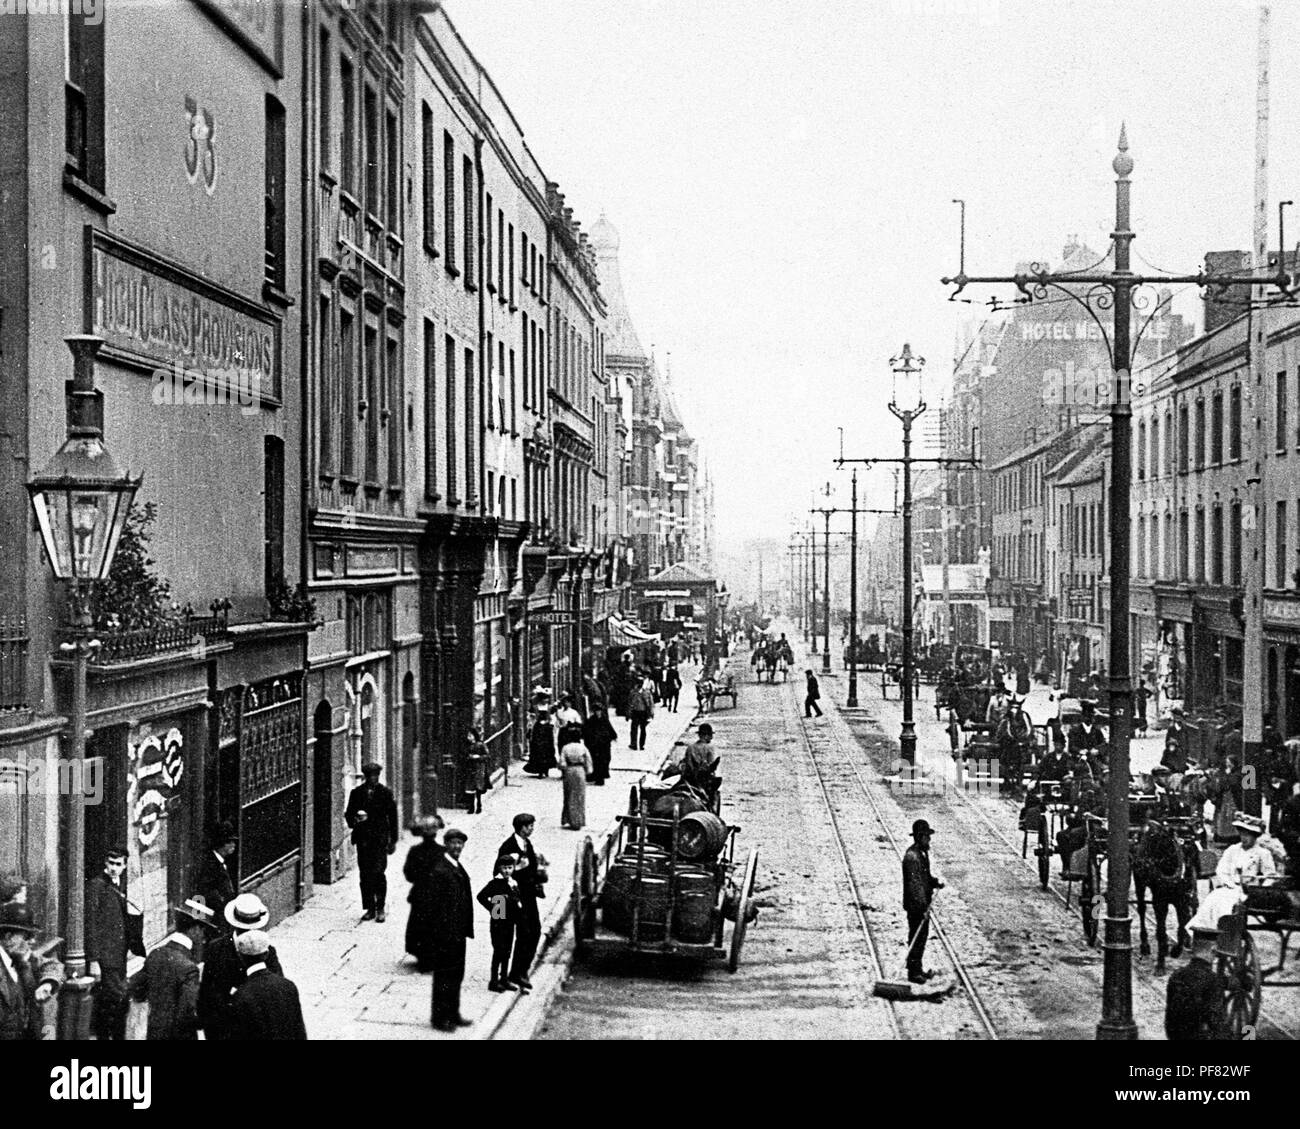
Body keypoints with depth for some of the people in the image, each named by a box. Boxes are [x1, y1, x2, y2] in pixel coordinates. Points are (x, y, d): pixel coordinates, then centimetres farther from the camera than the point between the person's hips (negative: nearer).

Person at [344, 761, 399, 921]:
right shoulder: (356, 793, 7)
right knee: (364, 875, 3)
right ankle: (369, 908, 12)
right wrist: (355, 819, -13)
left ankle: (381, 908, 0)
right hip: (362, 839, 2)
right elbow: (349, 814, 11)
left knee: (378, 872, -10)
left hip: (380, 839, -2)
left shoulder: (385, 793, 3)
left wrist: (393, 840, 5)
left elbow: (392, 816, 6)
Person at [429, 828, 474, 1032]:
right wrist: (442, 934, -22)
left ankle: (453, 1013, 29)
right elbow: (437, 905, -20)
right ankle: (440, 1017, 10)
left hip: (458, 933, 9)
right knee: (444, 975, 0)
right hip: (445, 933, -9)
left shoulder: (458, 868, 12)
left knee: (456, 974, 17)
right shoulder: (439, 871, -18)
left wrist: (466, 929, 15)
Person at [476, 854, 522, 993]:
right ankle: (493, 981, 2)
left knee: (507, 952, 12)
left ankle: (504, 979, 21)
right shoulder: (495, 883, -10)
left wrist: (518, 916, 2)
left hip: (510, 922, 6)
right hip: (498, 922, -6)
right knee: (499, 951, -4)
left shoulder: (514, 884, 9)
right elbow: (481, 896, -13)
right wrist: (492, 908, -13)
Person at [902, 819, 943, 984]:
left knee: (922, 936, 18)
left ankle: (918, 969, 29)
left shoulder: (922, 853, 10)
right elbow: (914, 885, -26)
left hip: (923, 903, 10)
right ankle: (913, 972, 7)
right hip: (915, 905, -10)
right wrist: (923, 908, -27)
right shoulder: (912, 856, -22)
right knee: (916, 938, -2)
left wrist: (935, 882, 6)